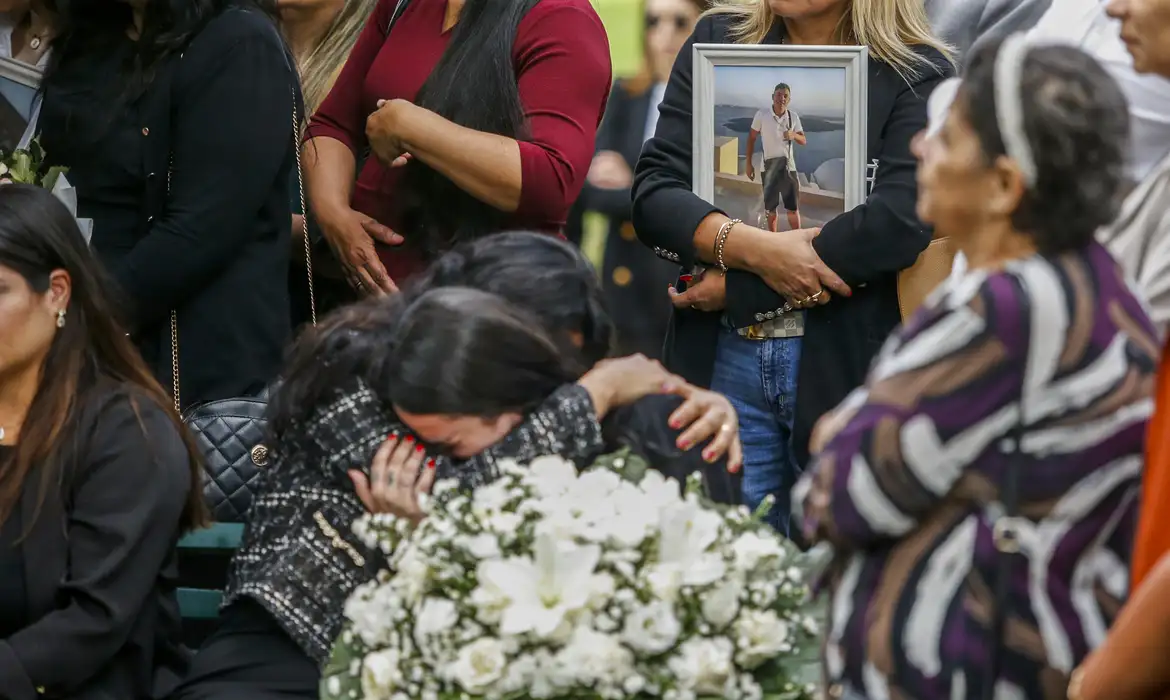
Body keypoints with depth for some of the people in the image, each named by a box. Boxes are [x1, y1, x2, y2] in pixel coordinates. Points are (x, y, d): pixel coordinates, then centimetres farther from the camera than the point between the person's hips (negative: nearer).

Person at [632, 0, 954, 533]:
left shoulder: (918, 75, -3)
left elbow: (902, 219, -17)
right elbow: (653, 194, 0)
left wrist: (738, 285, -13)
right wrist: (755, 250, -19)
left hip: (848, 363, -3)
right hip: (721, 358, 3)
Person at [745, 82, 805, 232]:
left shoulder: (793, 117, -1)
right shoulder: (761, 115, -6)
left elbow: (803, 141, 7)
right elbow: (752, 138, 3)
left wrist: (794, 135, -17)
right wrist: (749, 163, 1)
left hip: (788, 165, 0)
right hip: (769, 165, 0)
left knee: (793, 206, -2)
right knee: (770, 206, 9)